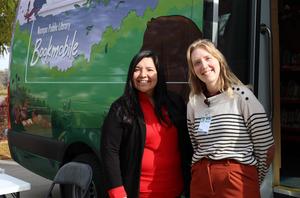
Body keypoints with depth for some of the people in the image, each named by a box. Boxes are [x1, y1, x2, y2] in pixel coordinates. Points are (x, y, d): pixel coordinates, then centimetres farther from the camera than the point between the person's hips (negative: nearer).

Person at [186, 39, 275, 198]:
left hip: (238, 181, -4)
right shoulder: (193, 103, 6)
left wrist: (253, 182, 2)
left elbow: (266, 147, -5)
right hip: (201, 181, 4)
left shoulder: (242, 96, -8)